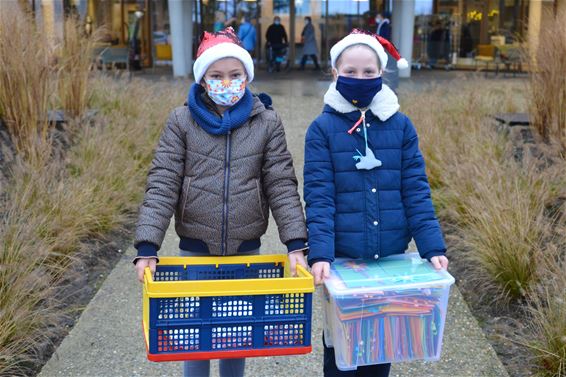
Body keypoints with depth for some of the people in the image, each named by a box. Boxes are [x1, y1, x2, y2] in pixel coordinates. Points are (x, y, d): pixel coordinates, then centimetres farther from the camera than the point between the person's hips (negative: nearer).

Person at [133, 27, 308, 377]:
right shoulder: (182, 121, -5)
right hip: (195, 249, 0)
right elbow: (162, 186, -9)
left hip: (246, 250, 1)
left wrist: (296, 245, -15)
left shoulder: (267, 122, -2)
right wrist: (147, 247, -19)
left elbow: (282, 186, -5)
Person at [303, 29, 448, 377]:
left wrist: (433, 247, -10)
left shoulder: (401, 126, 1)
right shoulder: (323, 128, -5)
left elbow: (417, 192, -1)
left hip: (391, 258, 2)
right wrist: (320, 254, -21)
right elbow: (319, 197, -11)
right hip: (341, 258, -2)